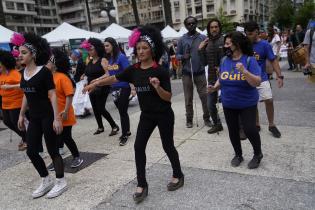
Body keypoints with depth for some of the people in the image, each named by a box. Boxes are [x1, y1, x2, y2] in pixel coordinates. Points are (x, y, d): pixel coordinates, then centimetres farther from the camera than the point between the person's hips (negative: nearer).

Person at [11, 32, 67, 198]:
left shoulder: (44, 72, -13)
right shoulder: (23, 72, 9)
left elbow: (52, 95, -15)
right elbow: (26, 95, 17)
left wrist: (57, 118, -19)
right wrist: (21, 115, 18)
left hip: (47, 116, -7)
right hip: (34, 117, 7)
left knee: (52, 150, 2)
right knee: (31, 151, 9)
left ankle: (61, 182, 20)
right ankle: (46, 181, 28)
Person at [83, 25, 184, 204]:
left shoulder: (160, 71, -16)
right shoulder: (134, 70, -2)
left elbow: (168, 97, -16)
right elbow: (114, 78, 8)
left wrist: (157, 87, -33)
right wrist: (95, 84, 6)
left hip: (164, 115, -5)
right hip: (146, 115, 5)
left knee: (168, 146, 9)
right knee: (139, 147, 0)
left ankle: (178, 176, 33)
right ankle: (142, 185, 13)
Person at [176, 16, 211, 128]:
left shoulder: (203, 38, 2)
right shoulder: (182, 39, 3)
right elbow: (177, 55, 4)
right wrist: (183, 57, -15)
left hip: (200, 72, 0)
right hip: (186, 73, 0)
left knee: (204, 96, 1)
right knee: (188, 98, 8)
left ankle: (207, 118, 16)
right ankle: (189, 119, 20)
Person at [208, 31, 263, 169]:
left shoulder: (249, 60, -14)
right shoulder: (224, 60, 0)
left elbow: (257, 82, -20)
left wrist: (244, 71, -33)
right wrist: (215, 87, -8)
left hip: (247, 104, -4)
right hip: (228, 104, 5)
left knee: (249, 129, -8)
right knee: (232, 131, 12)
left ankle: (258, 154, 20)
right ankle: (238, 155, 34)